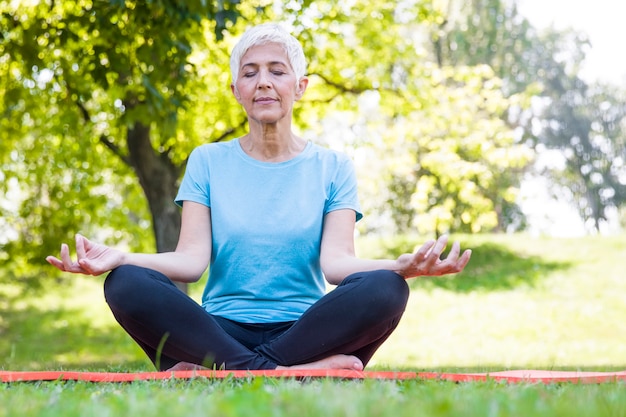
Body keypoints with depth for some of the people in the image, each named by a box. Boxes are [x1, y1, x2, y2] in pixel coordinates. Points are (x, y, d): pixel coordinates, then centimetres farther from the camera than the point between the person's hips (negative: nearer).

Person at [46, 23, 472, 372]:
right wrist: (119, 258, -21)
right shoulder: (208, 162, 13)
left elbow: (336, 260, -5)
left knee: (384, 289, -30)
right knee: (126, 283, -26)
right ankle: (295, 372, -31)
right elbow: (192, 260, 0)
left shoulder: (332, 167, 11)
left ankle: (220, 372, -28)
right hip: (221, 330, 1)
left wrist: (403, 265, -27)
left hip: (305, 329, 0)